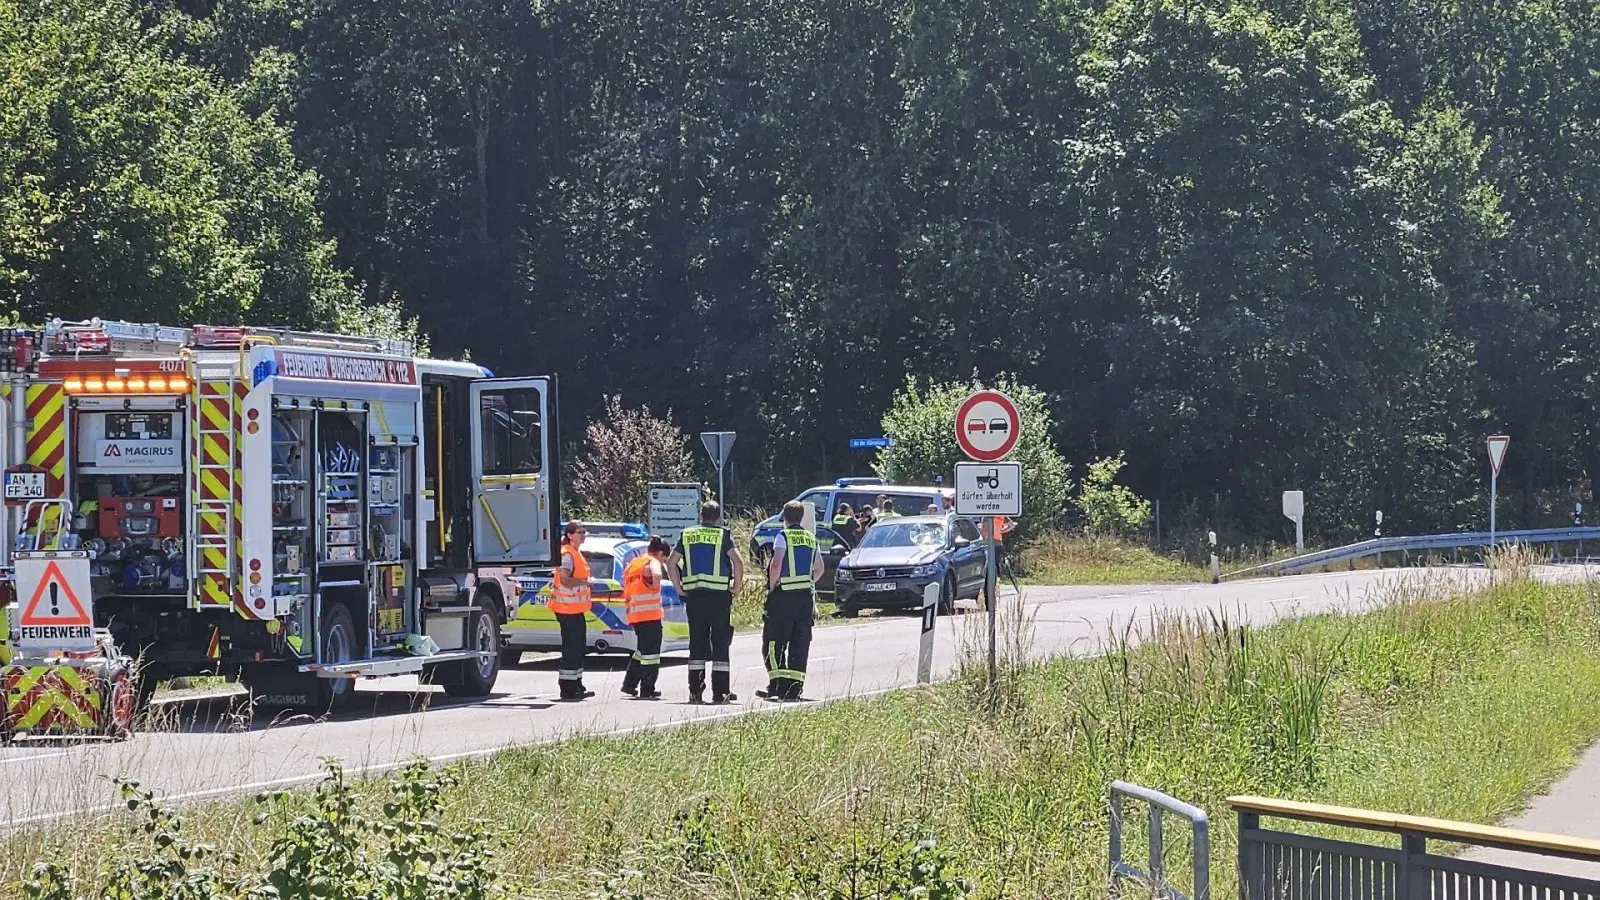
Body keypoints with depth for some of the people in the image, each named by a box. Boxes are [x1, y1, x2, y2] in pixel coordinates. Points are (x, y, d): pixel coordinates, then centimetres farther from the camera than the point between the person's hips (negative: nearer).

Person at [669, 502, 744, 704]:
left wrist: (680, 587, 11)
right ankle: (720, 691, -1)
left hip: (693, 594, 3)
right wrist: (736, 587, -2)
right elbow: (738, 562, -12)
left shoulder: (687, 535, 9)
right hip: (719, 594, -3)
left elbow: (671, 562, 7)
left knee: (696, 642, 8)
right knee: (720, 642, 2)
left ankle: (695, 690, 5)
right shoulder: (723, 535, -2)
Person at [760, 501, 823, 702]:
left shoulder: (783, 536, -6)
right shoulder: (810, 539, 13)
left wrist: (771, 587, -7)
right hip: (806, 595, 6)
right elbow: (819, 569, 18)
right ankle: (794, 687, 2)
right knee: (800, 644, 6)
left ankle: (777, 684, -9)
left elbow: (776, 564, -18)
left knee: (773, 642, -1)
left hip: (784, 595, -6)